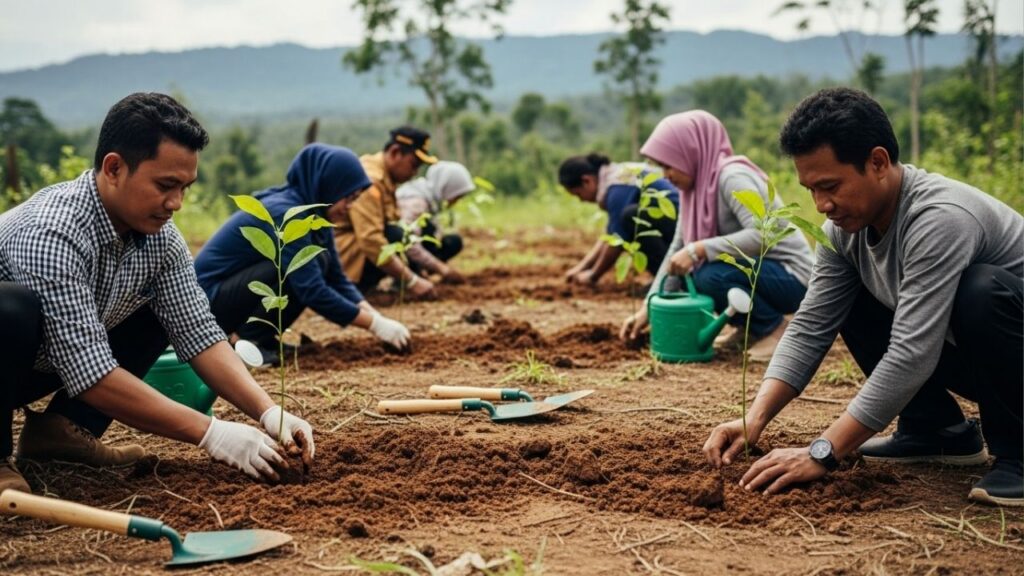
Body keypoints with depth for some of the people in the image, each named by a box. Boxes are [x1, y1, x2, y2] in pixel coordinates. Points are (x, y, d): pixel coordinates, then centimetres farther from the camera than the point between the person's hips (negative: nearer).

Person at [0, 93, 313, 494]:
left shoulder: (158, 234, -11)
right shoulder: (51, 233, -34)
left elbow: (197, 332, -8)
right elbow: (91, 375, -36)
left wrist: (269, 413, -22)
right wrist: (210, 433, -35)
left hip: (36, 367, 8)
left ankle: (60, 427, -1)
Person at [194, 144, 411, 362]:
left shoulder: (313, 213, 4)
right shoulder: (285, 214, -24)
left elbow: (336, 278, 5)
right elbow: (313, 291, -29)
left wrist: (373, 315, -10)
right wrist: (374, 324, -25)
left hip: (233, 288, 9)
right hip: (210, 297, -9)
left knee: (319, 262, -1)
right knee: (304, 264, -23)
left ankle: (262, 337, 3)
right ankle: (249, 342, -14)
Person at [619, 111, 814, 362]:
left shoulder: (731, 176, -21)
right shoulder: (697, 187, 5)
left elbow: (762, 235, -33)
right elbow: (677, 249, 7)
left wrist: (698, 249, -33)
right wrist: (648, 309, 3)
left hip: (792, 277, -9)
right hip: (760, 270, 9)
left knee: (711, 276, -29)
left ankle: (776, 329, -8)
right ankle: (750, 325, 12)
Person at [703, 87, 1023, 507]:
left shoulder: (938, 219, -32)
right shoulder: (846, 225, -7)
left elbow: (912, 355, -36)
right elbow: (810, 328, -6)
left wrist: (822, 454, -34)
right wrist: (755, 420, -18)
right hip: (958, 353, 8)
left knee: (981, 289, -36)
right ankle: (937, 431, 8)